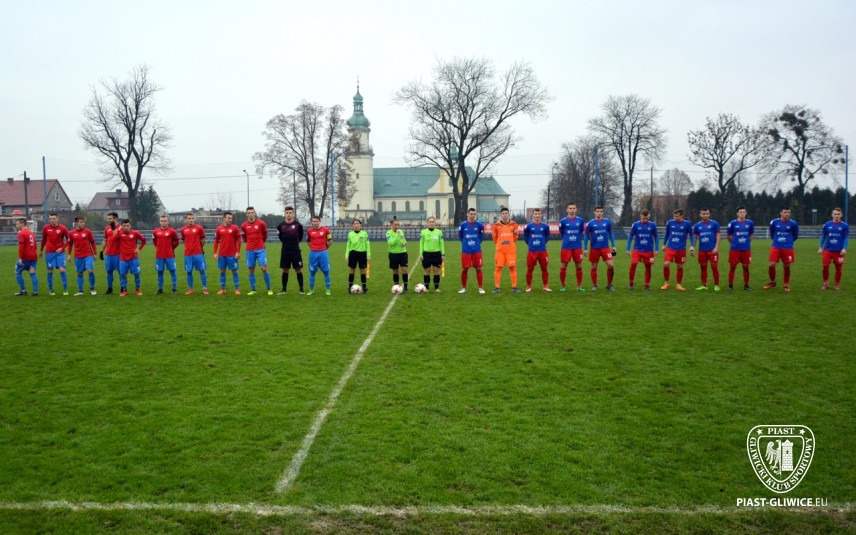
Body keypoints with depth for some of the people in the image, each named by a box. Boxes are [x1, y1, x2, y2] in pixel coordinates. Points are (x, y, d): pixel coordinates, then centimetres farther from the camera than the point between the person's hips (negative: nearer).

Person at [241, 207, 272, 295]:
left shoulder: (261, 223, -3)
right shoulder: (244, 225, 3)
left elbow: (265, 234, 13)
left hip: (260, 250, -2)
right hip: (250, 250, 2)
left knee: (264, 269, -7)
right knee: (251, 270, 5)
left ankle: (269, 289, 3)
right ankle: (253, 290, 14)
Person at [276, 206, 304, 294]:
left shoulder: (298, 225, -7)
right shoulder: (281, 225, 1)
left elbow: (301, 235, 8)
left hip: (295, 251, -2)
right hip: (285, 251, 2)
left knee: (298, 270, 0)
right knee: (285, 270, 7)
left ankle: (301, 289, 7)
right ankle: (284, 289, 16)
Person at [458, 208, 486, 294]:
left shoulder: (479, 225, -3)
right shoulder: (463, 225, -2)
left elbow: (482, 236, 14)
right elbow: (460, 236, 13)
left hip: (477, 251, 0)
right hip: (466, 251, 0)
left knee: (478, 269, 1)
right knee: (464, 270, 4)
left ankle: (481, 288, 9)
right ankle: (463, 288, 17)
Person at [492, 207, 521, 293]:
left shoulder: (513, 224, 3)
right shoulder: (496, 225, 1)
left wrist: (515, 233, 1)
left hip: (511, 249, 0)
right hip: (500, 250, 0)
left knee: (512, 267, -1)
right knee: (498, 267, -1)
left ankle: (514, 287, 7)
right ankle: (496, 287, 5)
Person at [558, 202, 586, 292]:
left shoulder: (580, 220, 4)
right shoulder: (563, 221, -1)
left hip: (577, 247, 2)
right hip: (566, 247, -2)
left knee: (579, 266, 4)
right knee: (564, 266, 0)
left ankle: (579, 286, 14)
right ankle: (563, 286, 11)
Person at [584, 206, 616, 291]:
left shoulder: (607, 222, 3)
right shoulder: (590, 223, -2)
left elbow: (611, 234, 12)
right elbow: (586, 236, 4)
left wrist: (613, 246, 7)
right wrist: (585, 249, 1)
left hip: (605, 247, 1)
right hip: (594, 248, -1)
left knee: (611, 265, -10)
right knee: (594, 267, 5)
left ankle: (609, 284, 6)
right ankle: (594, 285, 19)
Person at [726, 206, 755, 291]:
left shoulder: (750, 223, 2)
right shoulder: (732, 223, -3)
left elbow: (752, 234, 17)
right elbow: (728, 235, 9)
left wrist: (747, 241, 11)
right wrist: (733, 242, 9)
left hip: (746, 249, 2)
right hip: (735, 249, -1)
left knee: (746, 267, 5)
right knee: (732, 267, 0)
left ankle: (746, 285, 16)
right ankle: (730, 285, 10)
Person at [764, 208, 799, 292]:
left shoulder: (793, 223, -3)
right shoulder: (774, 222, 0)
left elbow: (796, 235, 14)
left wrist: (790, 241, 12)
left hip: (788, 248, 0)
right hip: (776, 247, 1)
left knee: (786, 266, 4)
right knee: (771, 265, -7)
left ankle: (786, 285, 17)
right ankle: (772, 282, 14)